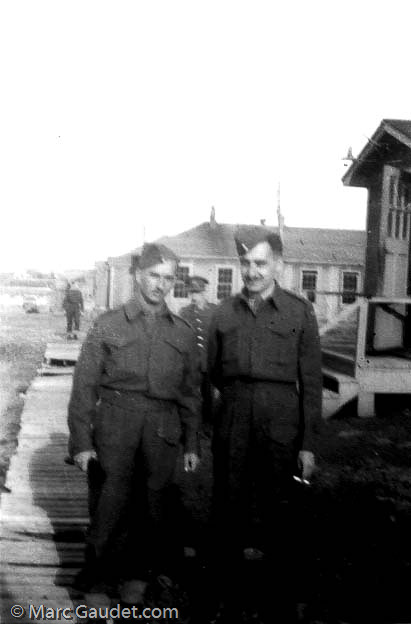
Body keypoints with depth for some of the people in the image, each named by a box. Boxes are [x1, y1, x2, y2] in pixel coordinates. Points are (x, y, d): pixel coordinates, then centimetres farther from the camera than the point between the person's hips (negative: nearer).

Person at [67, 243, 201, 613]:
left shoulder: (183, 333, 11)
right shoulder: (109, 325, 4)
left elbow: (190, 393, 15)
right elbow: (84, 385, 1)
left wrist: (191, 445, 11)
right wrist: (81, 441, -4)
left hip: (162, 432, 2)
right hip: (114, 427, -2)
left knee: (153, 505, 4)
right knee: (109, 506, -1)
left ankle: (137, 576, 22)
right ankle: (99, 580, 16)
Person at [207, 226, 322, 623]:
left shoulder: (299, 311, 2)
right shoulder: (225, 312, 9)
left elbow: (311, 381, 0)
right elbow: (211, 371, 14)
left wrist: (308, 443, -3)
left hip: (280, 426, -2)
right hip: (232, 426, 2)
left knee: (277, 515, 4)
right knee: (228, 511, 9)